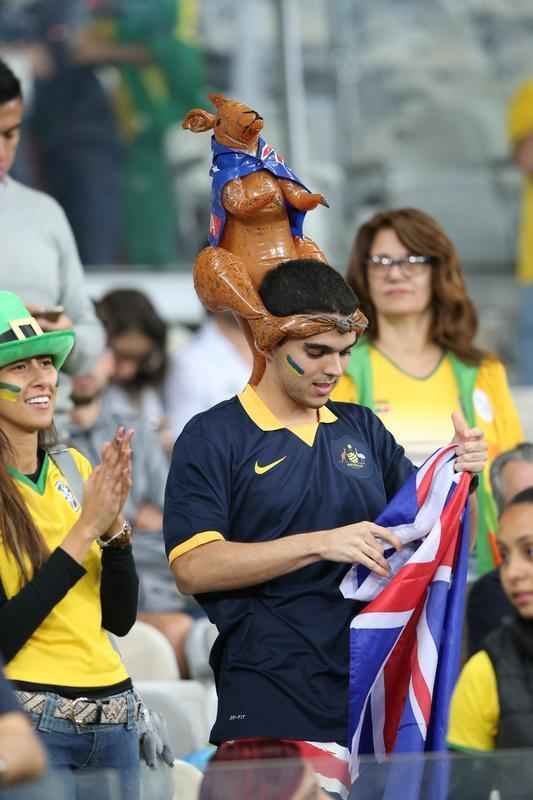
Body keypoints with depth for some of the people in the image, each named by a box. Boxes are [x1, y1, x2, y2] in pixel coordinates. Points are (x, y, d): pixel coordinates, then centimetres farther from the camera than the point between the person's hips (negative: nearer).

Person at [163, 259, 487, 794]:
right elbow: (193, 566, -12)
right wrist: (321, 544, -20)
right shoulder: (213, 438, -2)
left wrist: (457, 478, 0)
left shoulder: (361, 429, 13)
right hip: (272, 700, -5)